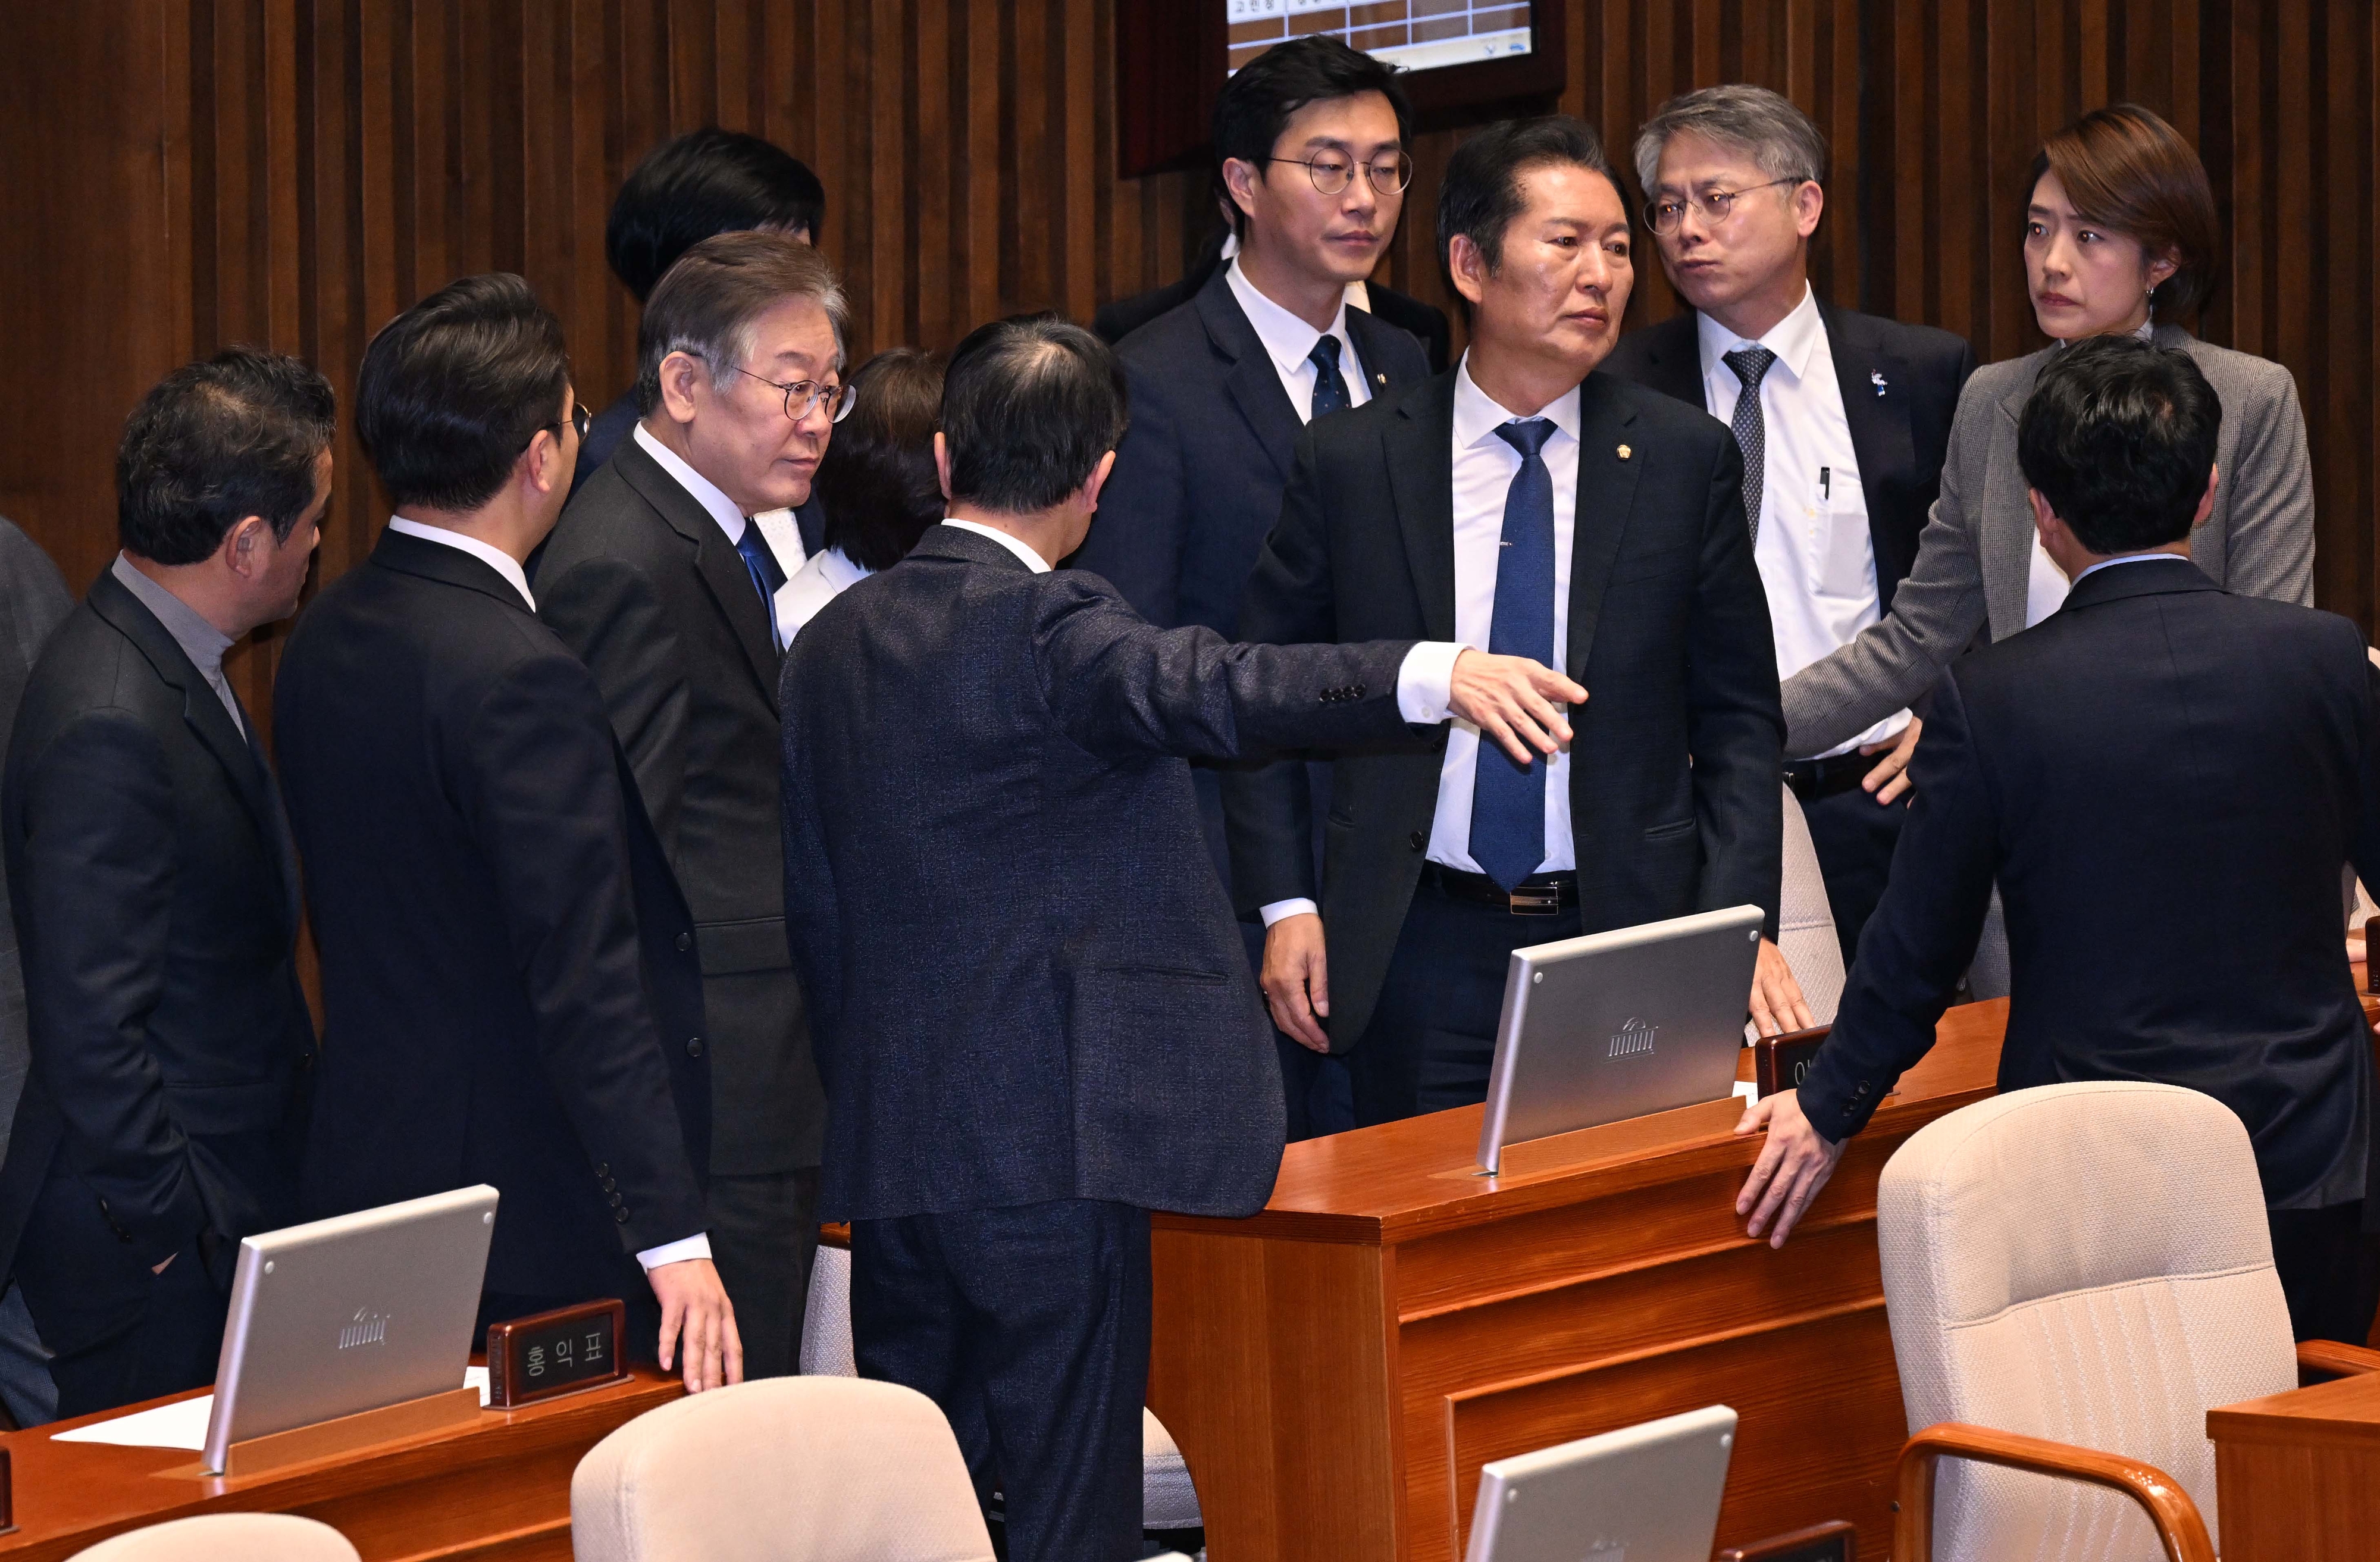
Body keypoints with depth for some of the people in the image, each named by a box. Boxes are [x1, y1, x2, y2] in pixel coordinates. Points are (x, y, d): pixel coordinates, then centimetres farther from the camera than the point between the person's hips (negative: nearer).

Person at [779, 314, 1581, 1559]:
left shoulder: (831, 644, 12)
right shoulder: (1045, 628, -12)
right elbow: (1213, 690, -32)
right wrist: (1434, 677, -44)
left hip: (883, 1143, 8)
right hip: (1045, 1144, -7)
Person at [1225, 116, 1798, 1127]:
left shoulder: (1686, 461, 3)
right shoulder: (1349, 464, 1)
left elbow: (1737, 718, 5)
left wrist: (1741, 927, -5)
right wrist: (1285, 906, -2)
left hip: (1628, 933, 1)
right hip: (1421, 957, 0)